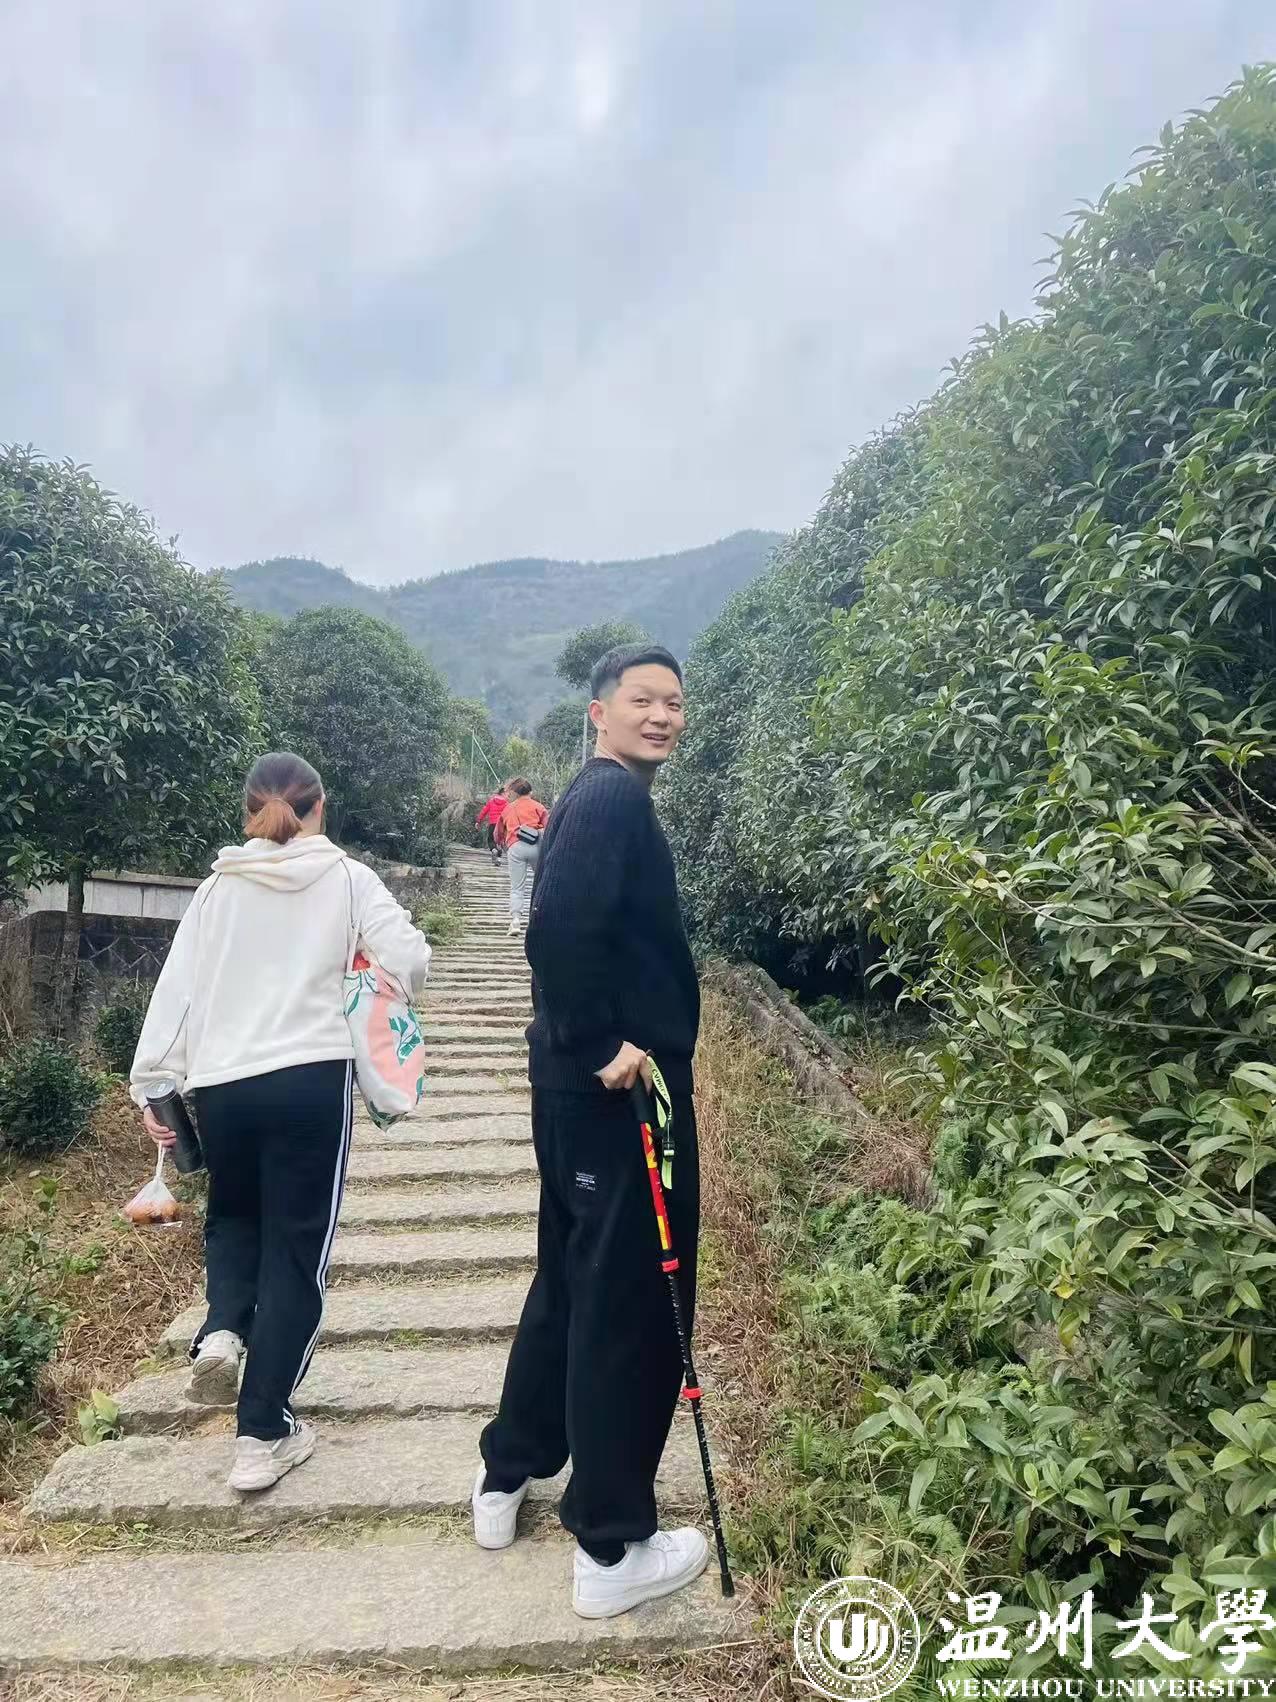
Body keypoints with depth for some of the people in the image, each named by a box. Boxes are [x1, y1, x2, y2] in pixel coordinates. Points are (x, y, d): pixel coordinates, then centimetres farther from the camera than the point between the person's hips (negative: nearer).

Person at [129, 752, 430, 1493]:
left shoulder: (218, 887, 8)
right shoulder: (346, 877, 1)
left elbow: (177, 987, 5)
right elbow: (413, 961, -6)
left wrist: (152, 1084, 8)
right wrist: (362, 966, 15)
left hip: (219, 1085, 3)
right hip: (311, 1079, -3)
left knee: (234, 1215, 28)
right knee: (297, 1248, 8)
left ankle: (222, 1331, 4)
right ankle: (265, 1433, 12)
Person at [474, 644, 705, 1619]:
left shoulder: (600, 797, 15)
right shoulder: (615, 798, -15)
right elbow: (561, 929, -29)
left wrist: (590, 1049, 15)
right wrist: (602, 1048, -21)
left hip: (583, 1086, 10)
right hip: (621, 1089, -10)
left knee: (574, 1280, 22)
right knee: (631, 1301, 2)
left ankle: (507, 1478, 38)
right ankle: (612, 1550, 19)